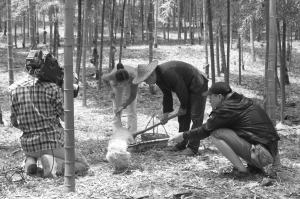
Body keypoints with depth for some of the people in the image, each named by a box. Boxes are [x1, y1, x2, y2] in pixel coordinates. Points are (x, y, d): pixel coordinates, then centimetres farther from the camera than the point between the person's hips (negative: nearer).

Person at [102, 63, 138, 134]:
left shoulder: (133, 77, -45)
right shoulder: (111, 76, -42)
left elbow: (133, 96, -33)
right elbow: (103, 77, -15)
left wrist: (123, 106, -42)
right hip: (116, 85, 1)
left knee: (132, 111, -7)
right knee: (116, 110, -4)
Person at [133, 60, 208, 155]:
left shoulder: (168, 72, -30)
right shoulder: (159, 78, 2)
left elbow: (181, 90, -25)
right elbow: (167, 96, 11)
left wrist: (183, 107, -12)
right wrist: (166, 113, 7)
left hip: (198, 87, -10)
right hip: (187, 89, 10)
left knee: (196, 117, -11)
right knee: (182, 117, 10)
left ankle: (193, 148, -12)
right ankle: (181, 145, 15)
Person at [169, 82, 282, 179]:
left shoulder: (227, 108, -10)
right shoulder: (243, 102, 15)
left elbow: (205, 130, -1)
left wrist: (184, 136, 12)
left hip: (262, 154, -9)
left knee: (216, 135, -9)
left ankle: (241, 170, -8)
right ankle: (254, 167, 17)